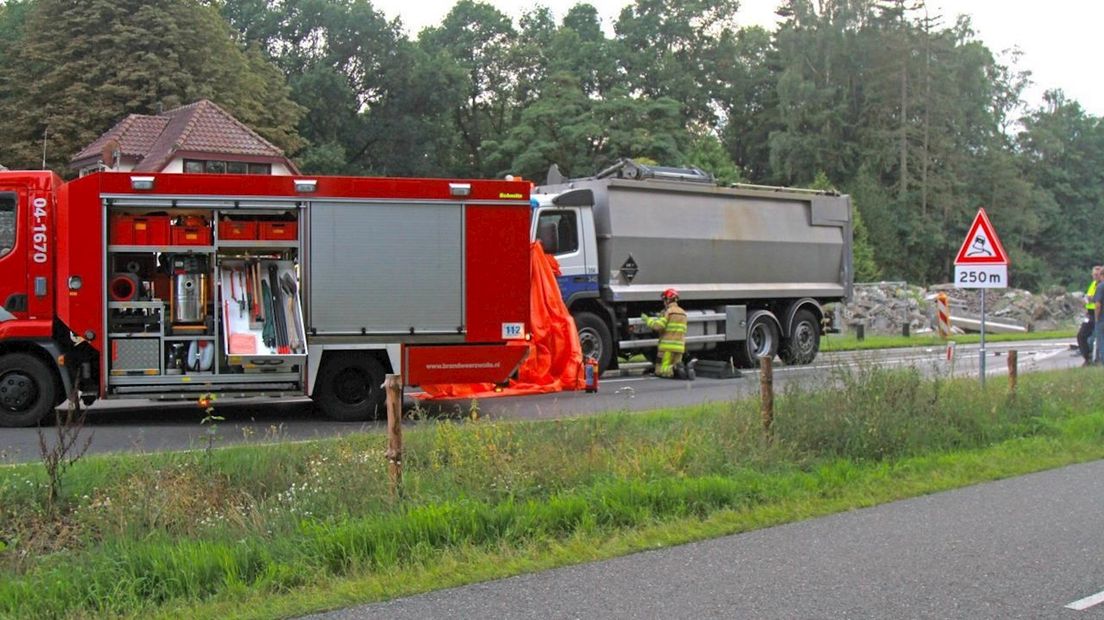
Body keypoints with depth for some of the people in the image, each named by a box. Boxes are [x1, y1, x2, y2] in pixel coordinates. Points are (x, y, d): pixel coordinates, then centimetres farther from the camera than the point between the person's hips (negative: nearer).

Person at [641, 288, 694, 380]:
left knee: (660, 371, -2)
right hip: (680, 347, 7)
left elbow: (657, 326, -16)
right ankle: (687, 369, -12)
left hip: (668, 347, -7)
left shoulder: (669, 312, -8)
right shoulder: (683, 313, 16)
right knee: (673, 367, 15)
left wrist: (647, 319, 2)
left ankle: (676, 370, -25)